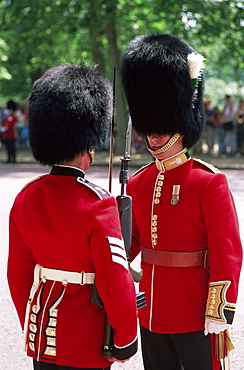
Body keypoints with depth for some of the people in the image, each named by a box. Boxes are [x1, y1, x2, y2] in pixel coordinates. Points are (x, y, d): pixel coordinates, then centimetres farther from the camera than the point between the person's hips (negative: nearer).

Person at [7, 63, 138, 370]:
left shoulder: (26, 198, 1)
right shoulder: (98, 205, -18)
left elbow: (17, 273, 9)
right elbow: (116, 279, -17)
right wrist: (124, 342, -6)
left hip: (41, 335, 6)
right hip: (86, 345, -6)